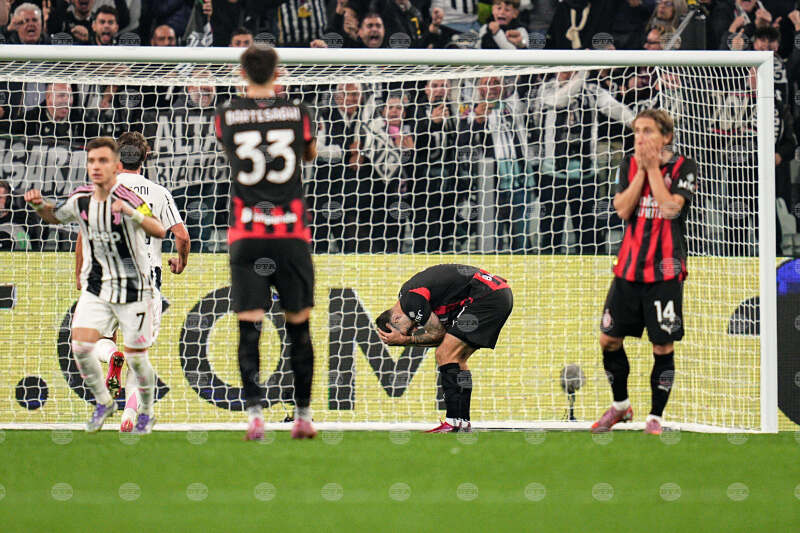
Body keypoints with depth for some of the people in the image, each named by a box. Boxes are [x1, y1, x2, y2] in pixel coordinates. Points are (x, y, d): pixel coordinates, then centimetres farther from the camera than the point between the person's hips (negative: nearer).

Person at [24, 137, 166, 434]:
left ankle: (147, 412, 25)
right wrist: (39, 205, -2)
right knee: (81, 346, -12)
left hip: (133, 288, -4)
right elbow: (54, 217, 20)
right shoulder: (80, 200, -1)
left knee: (135, 357, 0)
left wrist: (131, 212, -47)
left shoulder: (127, 198, -18)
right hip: (96, 289, 4)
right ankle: (103, 402, 12)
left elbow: (158, 231, -30)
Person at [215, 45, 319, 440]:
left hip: (245, 235, 0)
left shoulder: (226, 115, -1)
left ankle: (254, 412, -13)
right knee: (298, 325, 9)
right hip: (291, 232, 0)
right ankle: (303, 415, 12)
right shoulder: (296, 112, 0)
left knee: (249, 326, -1)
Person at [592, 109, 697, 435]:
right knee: (609, 338, 7)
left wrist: (653, 167, -13)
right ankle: (620, 405, 26)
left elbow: (670, 208, -18)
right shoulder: (629, 165, 7)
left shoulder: (683, 168, -4)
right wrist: (641, 170, -9)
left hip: (665, 270, -4)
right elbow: (623, 209, -4)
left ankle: (656, 417, 8)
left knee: (662, 346, -3)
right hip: (629, 267, 4)